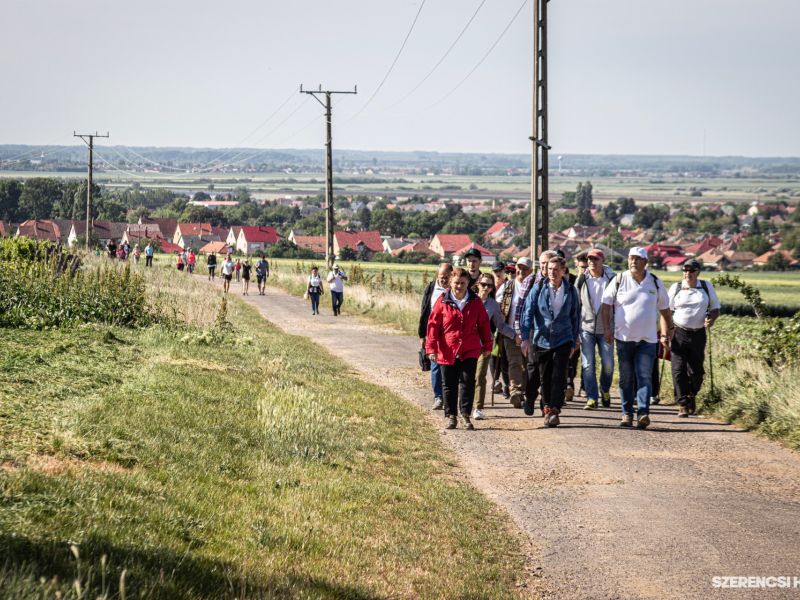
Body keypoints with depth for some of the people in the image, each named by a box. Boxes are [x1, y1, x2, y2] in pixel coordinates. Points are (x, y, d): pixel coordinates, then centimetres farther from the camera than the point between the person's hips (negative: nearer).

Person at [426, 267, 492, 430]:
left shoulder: (475, 302, 2)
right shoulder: (443, 301, -2)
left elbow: (484, 324, 10)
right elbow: (433, 325, -2)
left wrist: (487, 346, 12)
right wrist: (431, 348, -7)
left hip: (469, 351, 0)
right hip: (447, 351, 0)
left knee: (467, 382, -8)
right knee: (449, 385, 7)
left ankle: (465, 415, -2)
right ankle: (451, 416, 17)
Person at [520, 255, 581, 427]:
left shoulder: (571, 291, 1)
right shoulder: (538, 288, -3)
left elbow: (575, 316, 9)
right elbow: (528, 312, -5)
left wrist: (574, 342, 10)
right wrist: (526, 337, -14)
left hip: (563, 340, -1)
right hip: (542, 340, 1)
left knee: (559, 376, -11)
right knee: (545, 377, 9)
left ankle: (555, 411, -11)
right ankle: (548, 409, 24)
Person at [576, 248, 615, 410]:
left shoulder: (611, 279, -2)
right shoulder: (582, 279, 2)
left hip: (605, 328, -1)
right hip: (586, 327, 1)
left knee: (608, 364, 0)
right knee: (587, 364, -5)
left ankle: (605, 391, 27)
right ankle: (591, 398, 0)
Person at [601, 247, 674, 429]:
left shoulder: (655, 283, 5)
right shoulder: (619, 280, 1)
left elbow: (664, 309, 14)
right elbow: (607, 304, 4)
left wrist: (666, 334, 14)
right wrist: (607, 328, -4)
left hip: (647, 339, 0)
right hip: (624, 337, 0)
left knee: (644, 377, -10)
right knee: (626, 378, 5)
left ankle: (643, 413, -16)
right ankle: (627, 413, 11)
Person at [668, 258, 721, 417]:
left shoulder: (707, 287, 7)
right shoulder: (676, 287, 4)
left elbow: (716, 308, 14)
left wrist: (712, 319, -9)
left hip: (698, 334, 1)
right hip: (679, 333, -1)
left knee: (696, 371, 4)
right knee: (679, 370, -8)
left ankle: (691, 397, 30)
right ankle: (683, 404, -4)